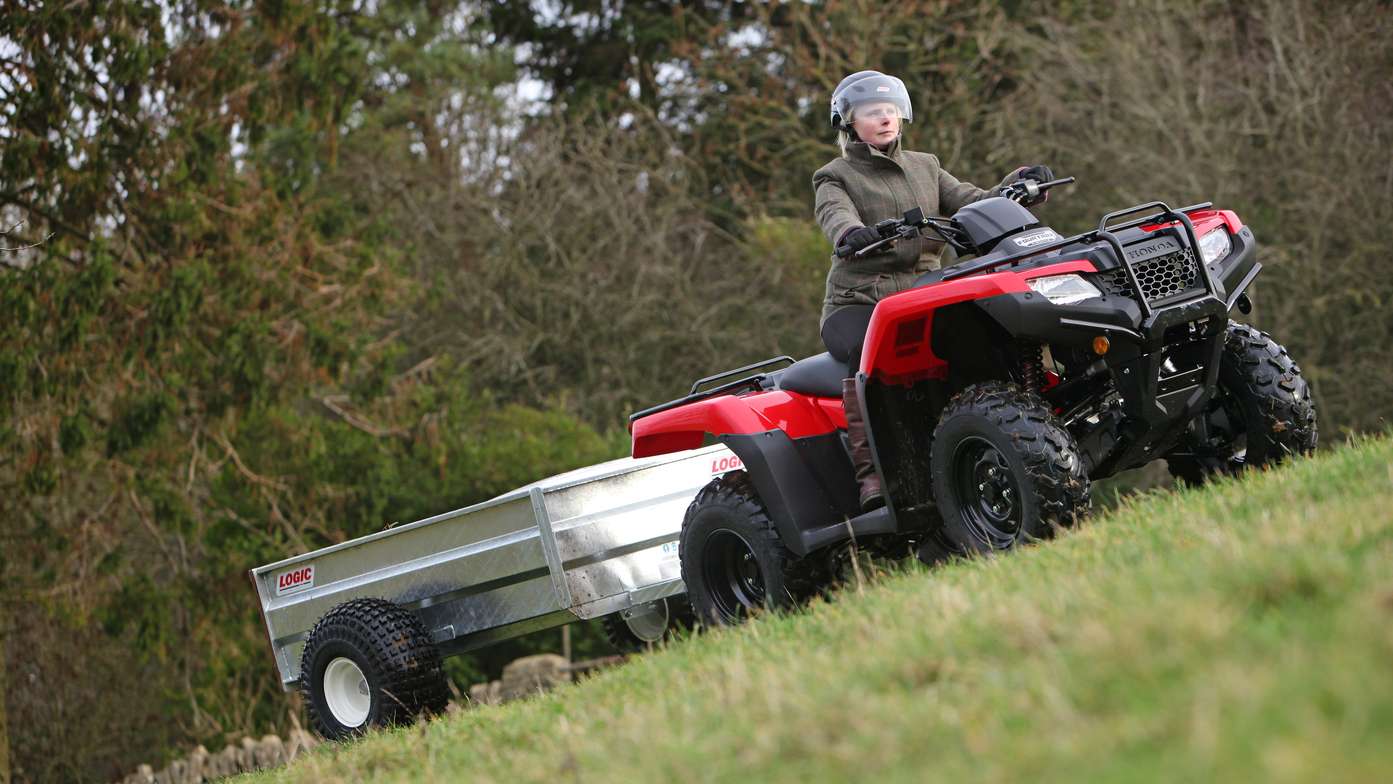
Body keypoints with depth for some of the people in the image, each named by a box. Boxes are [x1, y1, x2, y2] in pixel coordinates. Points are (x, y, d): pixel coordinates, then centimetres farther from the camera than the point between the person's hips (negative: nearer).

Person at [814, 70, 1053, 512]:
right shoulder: (835, 178, 8)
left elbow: (973, 204, 10)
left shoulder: (925, 168, 22)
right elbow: (835, 215, -15)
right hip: (857, 304, -3)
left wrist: (1018, 184, -10)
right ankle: (870, 471, -39)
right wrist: (853, 233, -40)